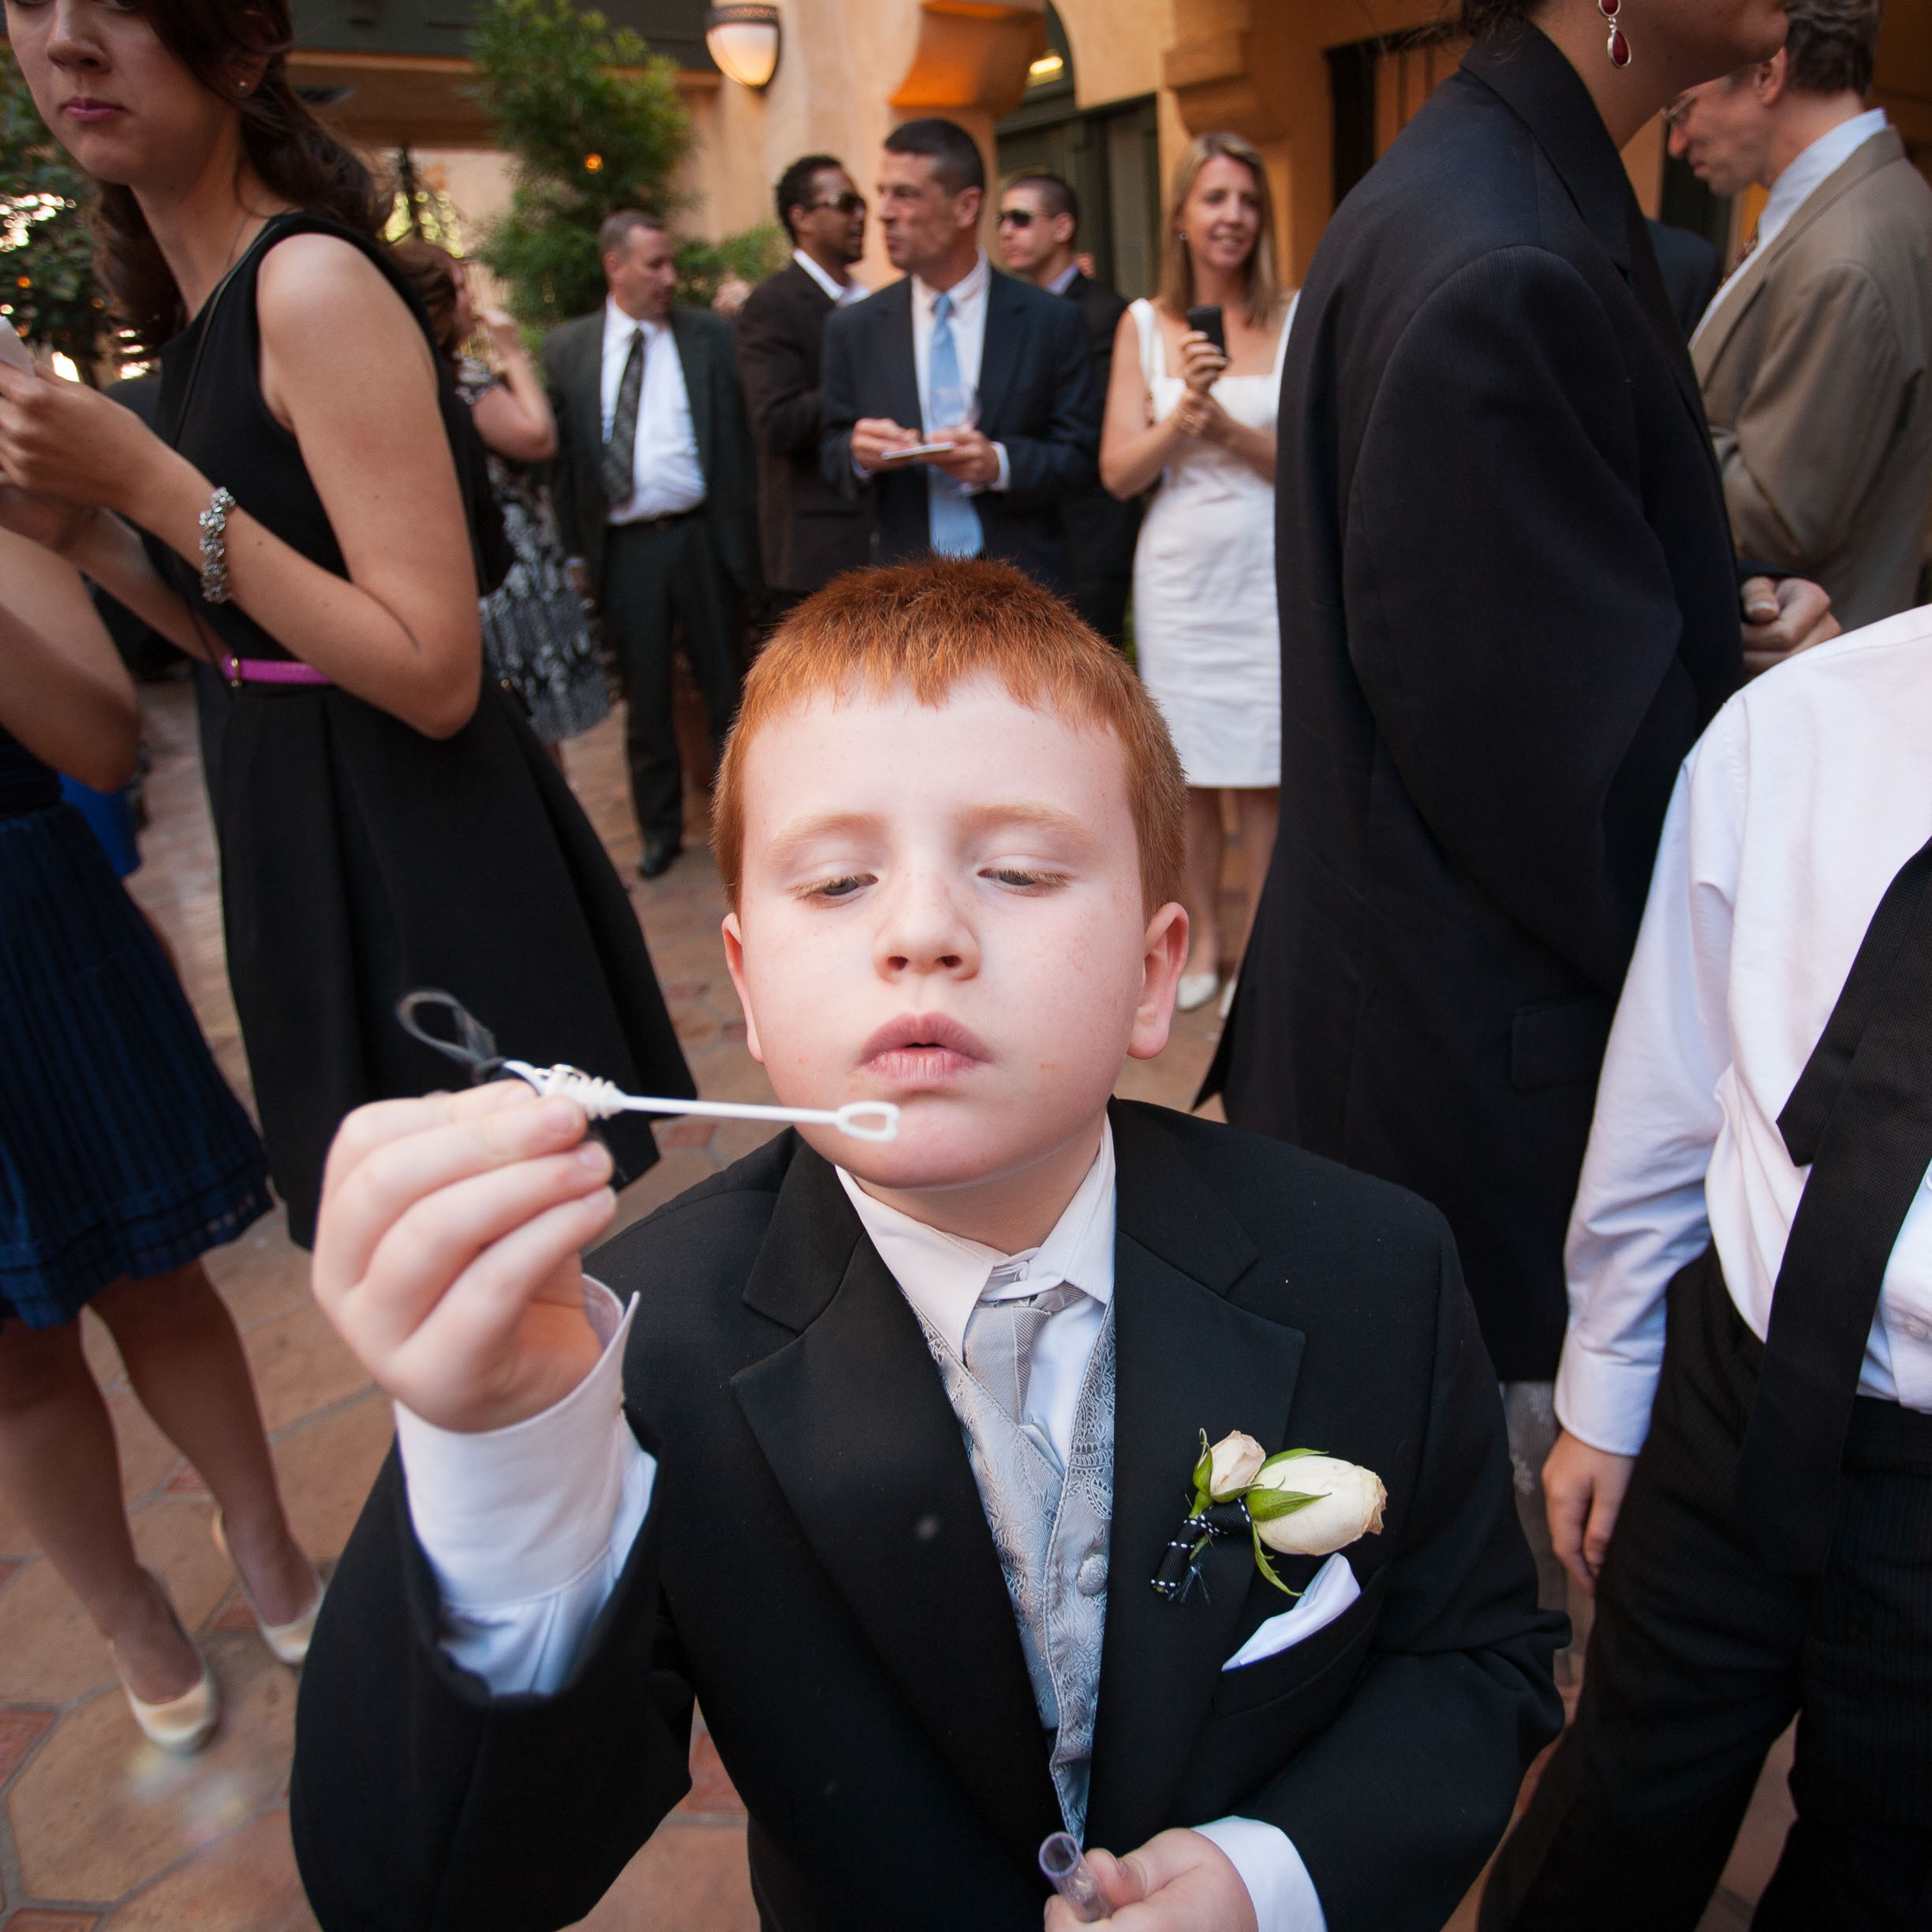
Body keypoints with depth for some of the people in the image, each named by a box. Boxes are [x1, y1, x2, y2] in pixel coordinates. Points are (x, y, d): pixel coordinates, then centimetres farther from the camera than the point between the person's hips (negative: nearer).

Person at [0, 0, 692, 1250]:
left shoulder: (316, 283, -15)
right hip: (307, 838, 9)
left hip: (426, 861, -9)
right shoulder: (192, 307, 12)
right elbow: (253, 644, 15)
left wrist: (152, 483, -20)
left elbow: (435, 676, -22)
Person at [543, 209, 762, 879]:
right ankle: (661, 828, 25)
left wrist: (744, 538, -5)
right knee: (645, 699, 10)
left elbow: (740, 439, 2)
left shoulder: (711, 336, 3)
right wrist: (575, 548, 1)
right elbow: (562, 452, 6)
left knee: (725, 686, 8)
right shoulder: (566, 348, 5)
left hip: (699, 539, -1)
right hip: (621, 548, 1)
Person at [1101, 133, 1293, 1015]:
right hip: (1179, 570, 1)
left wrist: (1224, 423, -16)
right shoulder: (1144, 325, 5)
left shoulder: (1300, 319, 2)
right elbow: (1119, 470, 1)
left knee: (1262, 773, 2)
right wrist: (1183, 414, -16)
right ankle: (1200, 934, 23)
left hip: (1269, 568, -1)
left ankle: (1260, 948, 17)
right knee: (1189, 766, 7)